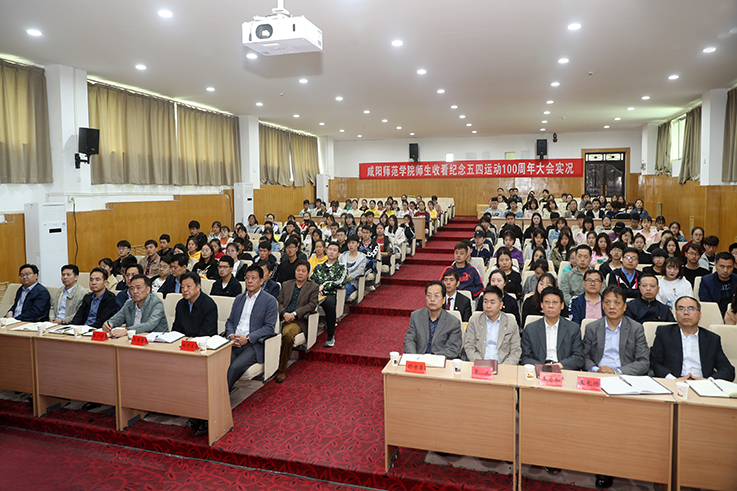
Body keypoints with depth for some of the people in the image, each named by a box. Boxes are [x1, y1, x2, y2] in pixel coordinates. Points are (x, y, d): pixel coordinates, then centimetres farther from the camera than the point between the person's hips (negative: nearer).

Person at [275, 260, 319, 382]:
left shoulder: (313, 287, 13)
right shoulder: (286, 285, 24)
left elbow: (311, 305, 0)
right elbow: (278, 301, 13)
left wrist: (294, 314, -12)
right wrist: (284, 313, -9)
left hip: (298, 320, -3)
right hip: (282, 317, 3)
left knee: (288, 334, -35)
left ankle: (282, 369, -22)